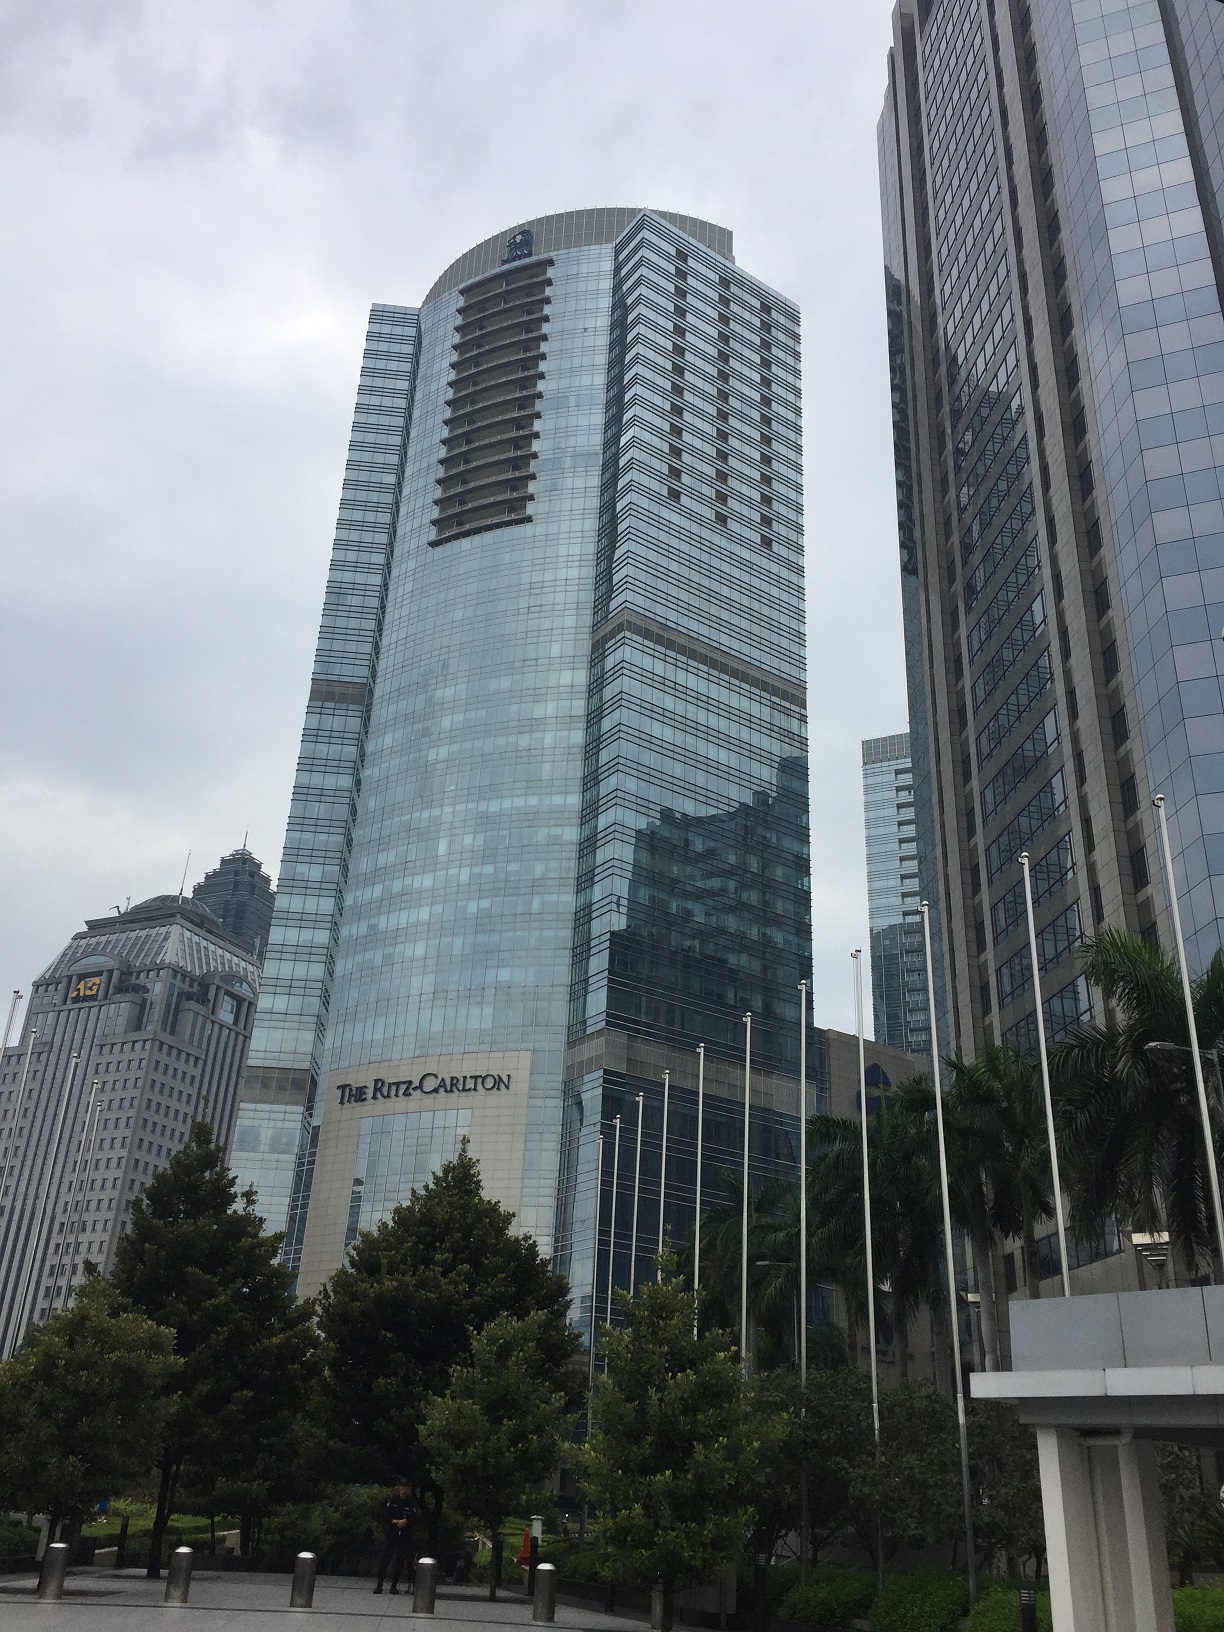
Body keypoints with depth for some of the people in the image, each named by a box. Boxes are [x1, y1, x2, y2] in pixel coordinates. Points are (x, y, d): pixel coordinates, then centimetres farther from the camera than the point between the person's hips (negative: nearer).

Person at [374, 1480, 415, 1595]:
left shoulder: (410, 1503, 8)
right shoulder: (391, 1501, 4)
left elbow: (414, 1519, 6)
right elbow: (385, 1516, -2)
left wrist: (405, 1521, -12)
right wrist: (395, 1522, -14)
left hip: (405, 1535, 2)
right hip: (391, 1533, -2)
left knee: (400, 1560, 2)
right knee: (385, 1559, -8)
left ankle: (394, 1585, 9)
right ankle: (379, 1585, -6)